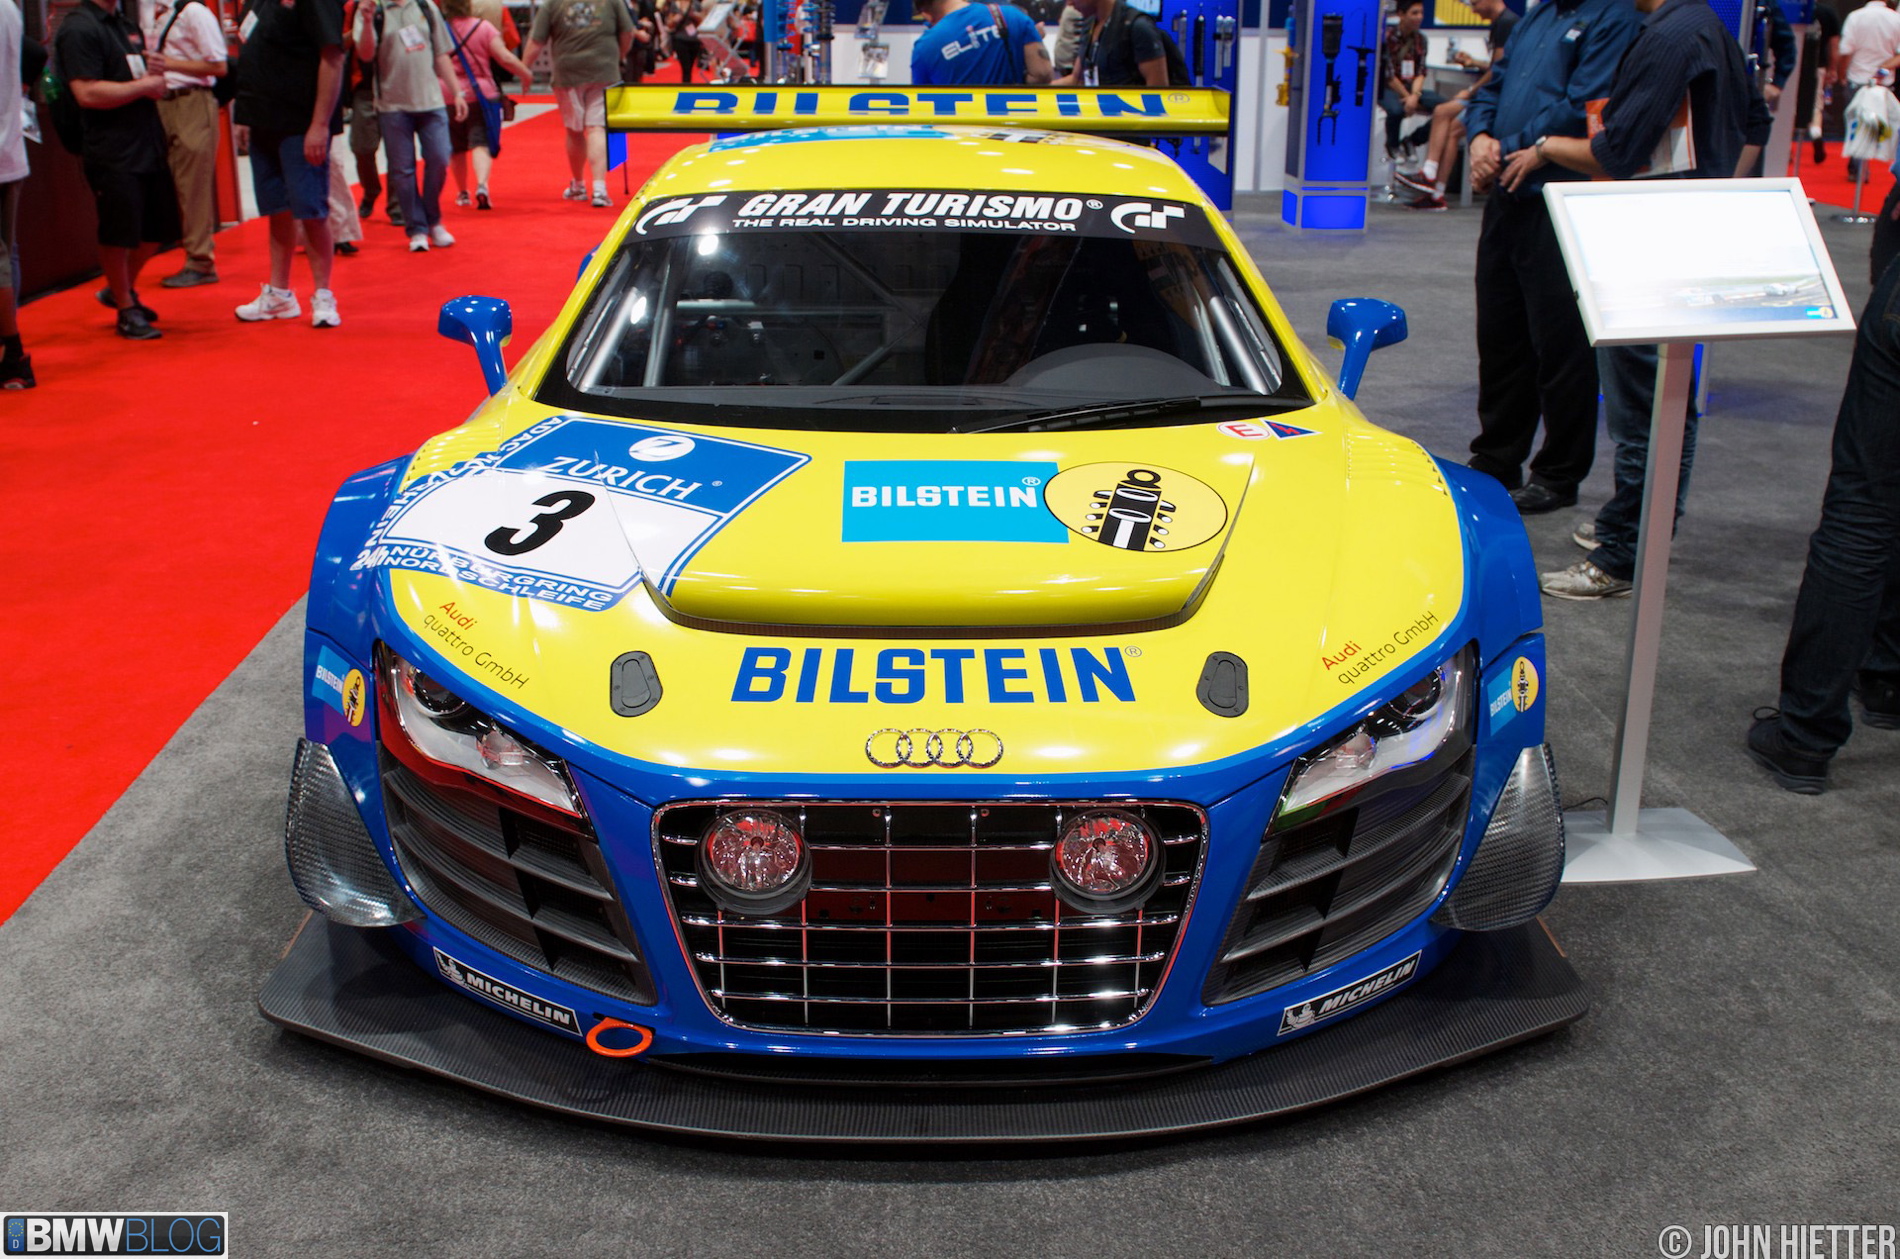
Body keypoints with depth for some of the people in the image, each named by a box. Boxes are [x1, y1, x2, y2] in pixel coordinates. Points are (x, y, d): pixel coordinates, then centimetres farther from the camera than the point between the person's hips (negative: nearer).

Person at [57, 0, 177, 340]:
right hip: (112, 154, -8)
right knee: (118, 234, -1)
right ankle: (126, 311, 13)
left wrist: (157, 74, 0)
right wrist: (145, 85, -14)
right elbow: (87, 93, -21)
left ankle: (124, 289, 35)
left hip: (149, 144, 8)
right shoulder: (78, 29, -11)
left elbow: (152, 88, 23)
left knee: (158, 228, 14)